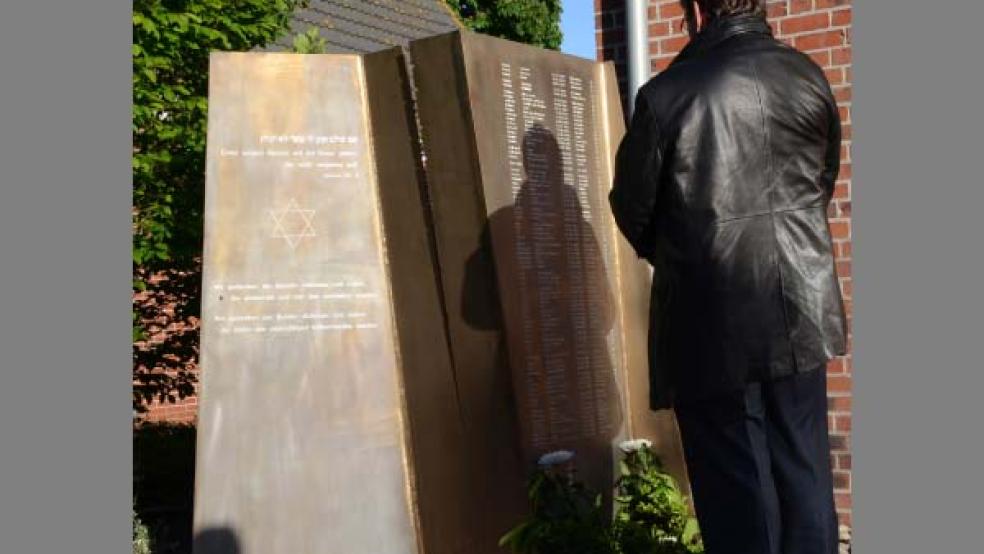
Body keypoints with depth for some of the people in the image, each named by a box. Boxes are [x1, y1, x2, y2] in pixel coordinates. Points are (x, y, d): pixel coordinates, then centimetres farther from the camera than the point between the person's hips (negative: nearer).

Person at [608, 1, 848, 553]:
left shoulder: (667, 93, -12)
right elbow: (823, 183, 13)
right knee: (805, 472, 16)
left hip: (714, 321, -4)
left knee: (736, 483, 6)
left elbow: (633, 207, -3)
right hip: (803, 307, 5)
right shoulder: (808, 76, 3)